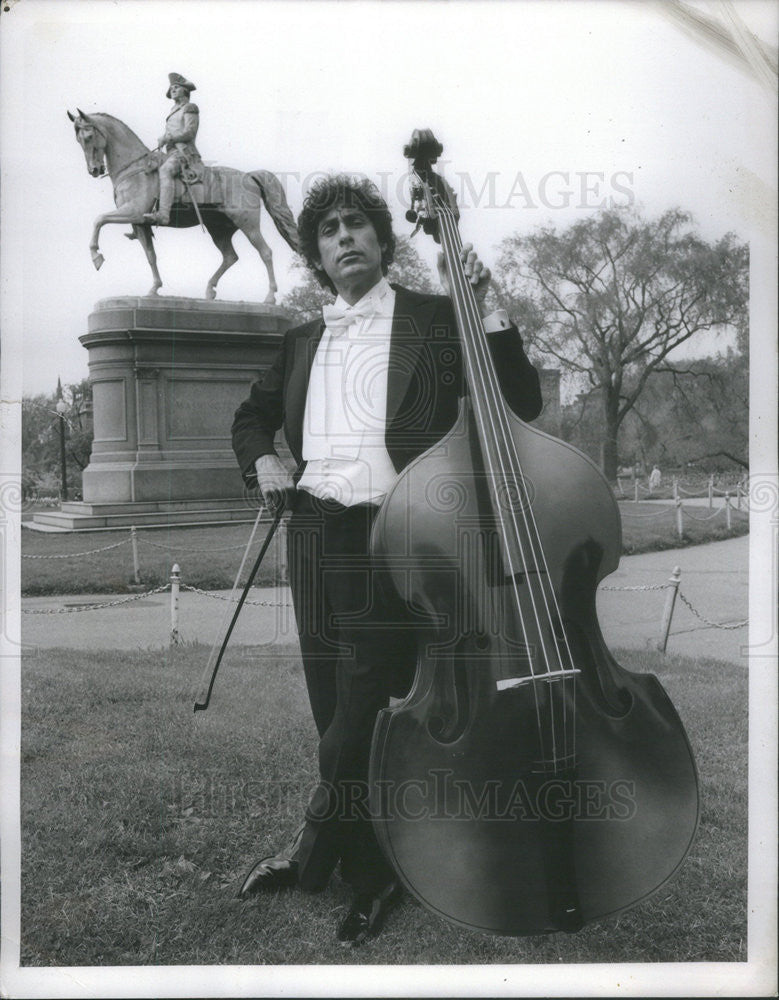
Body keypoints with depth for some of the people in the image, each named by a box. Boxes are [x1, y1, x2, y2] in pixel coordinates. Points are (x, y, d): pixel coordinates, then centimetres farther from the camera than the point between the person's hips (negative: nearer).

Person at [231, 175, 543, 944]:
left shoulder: (434, 320, 3)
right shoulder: (302, 342, 16)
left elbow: (521, 404, -2)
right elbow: (252, 415, 29)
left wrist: (484, 310, -11)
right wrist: (262, 458, 8)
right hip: (316, 541, 5)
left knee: (356, 730, -6)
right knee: (342, 727, 11)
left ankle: (314, 852, 20)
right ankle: (372, 878, 29)